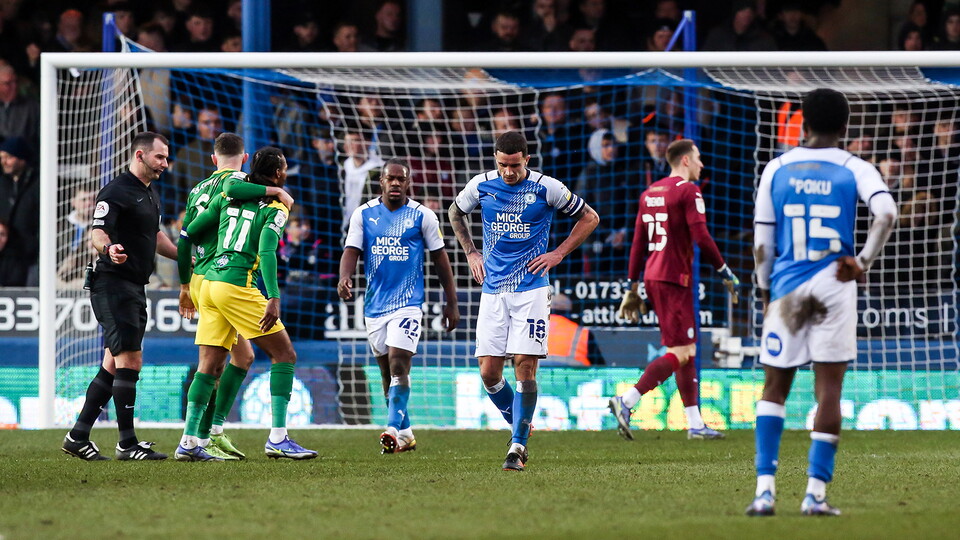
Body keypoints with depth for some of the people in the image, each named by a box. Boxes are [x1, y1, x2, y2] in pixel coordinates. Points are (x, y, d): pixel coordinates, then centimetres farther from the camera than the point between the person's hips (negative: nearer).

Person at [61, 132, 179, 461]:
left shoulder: (149, 195, 18)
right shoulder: (116, 192, -12)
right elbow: (97, 232, -20)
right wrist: (107, 248, -41)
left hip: (134, 290, 10)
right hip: (113, 284, -10)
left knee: (113, 366, 9)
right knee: (130, 362, -12)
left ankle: (78, 437, 13)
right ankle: (127, 443, -10)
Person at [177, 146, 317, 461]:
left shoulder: (229, 197, 15)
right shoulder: (275, 208, -3)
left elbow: (188, 234, 16)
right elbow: (266, 252, -18)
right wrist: (274, 299, -24)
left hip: (209, 281, 7)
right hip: (238, 286, -7)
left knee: (210, 365, 8)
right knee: (284, 355, 0)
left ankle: (189, 441, 1)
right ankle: (277, 438, -7)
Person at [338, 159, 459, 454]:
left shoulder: (422, 216, -1)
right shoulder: (364, 214, 4)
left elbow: (440, 259, 5)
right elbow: (351, 251, -2)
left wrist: (451, 303, 5)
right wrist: (344, 277, -24)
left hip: (408, 303, -4)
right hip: (375, 304, 4)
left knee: (398, 365, -18)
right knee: (387, 371, 9)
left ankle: (393, 430, -25)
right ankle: (406, 435, 20)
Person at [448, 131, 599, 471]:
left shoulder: (546, 188, -7)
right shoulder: (481, 185, 2)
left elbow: (589, 218, 6)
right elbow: (456, 213, 24)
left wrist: (558, 254, -2)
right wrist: (471, 253, 14)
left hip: (531, 291, -3)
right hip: (493, 291, 3)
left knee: (525, 367, -11)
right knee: (488, 372, -2)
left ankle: (518, 445, -3)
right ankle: (518, 425, 22)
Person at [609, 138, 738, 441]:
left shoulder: (650, 193, 16)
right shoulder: (688, 191, -8)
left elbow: (638, 243, 17)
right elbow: (701, 238, -15)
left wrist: (633, 288, 19)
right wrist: (725, 272, -5)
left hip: (652, 277, 9)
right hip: (674, 278, -9)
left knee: (688, 349, 13)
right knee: (679, 354, -9)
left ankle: (695, 424, 13)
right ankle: (626, 402, -20)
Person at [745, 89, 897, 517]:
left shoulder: (777, 169, 5)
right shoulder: (854, 170, 0)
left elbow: (762, 240, 5)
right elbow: (887, 213, -18)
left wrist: (766, 293, 15)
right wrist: (865, 261, -9)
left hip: (787, 289, 1)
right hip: (835, 289, -1)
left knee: (775, 388, 10)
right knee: (828, 389, 2)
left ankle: (764, 488, 0)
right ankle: (816, 492, -3)